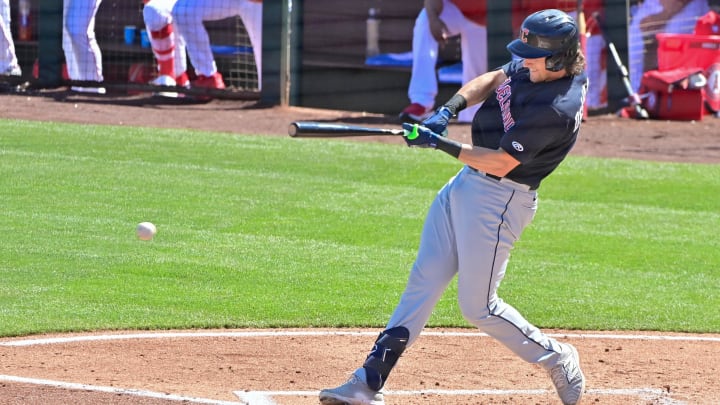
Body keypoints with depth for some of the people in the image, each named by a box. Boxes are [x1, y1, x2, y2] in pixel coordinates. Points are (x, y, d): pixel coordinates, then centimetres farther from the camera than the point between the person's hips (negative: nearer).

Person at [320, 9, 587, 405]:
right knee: (422, 282, 8)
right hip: (466, 183, 9)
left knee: (478, 307, -1)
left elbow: (500, 164, -27)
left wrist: (440, 144, -21)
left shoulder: (557, 108, -27)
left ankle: (557, 360, 21)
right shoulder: (536, 68, -1)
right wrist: (448, 110, -4)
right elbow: (489, 82, 13)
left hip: (498, 199, -9)